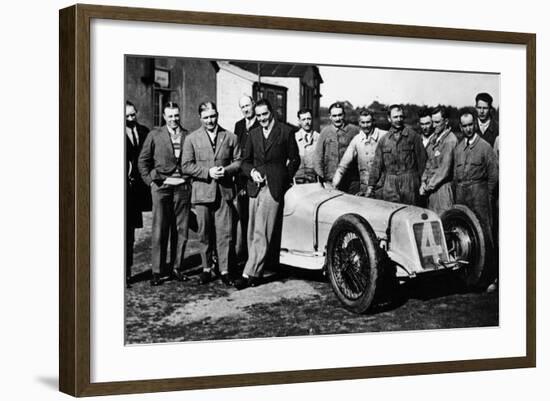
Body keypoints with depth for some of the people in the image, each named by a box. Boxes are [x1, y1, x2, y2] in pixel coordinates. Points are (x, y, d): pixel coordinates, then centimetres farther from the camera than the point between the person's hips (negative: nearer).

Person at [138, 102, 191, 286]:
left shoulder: (188, 136, 8)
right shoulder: (154, 135, 5)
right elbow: (143, 160, 7)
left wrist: (192, 180, 3)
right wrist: (150, 180, -1)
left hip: (183, 187, 2)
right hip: (161, 187, -2)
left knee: (181, 231, 4)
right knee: (159, 231, -4)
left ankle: (177, 268, 14)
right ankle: (157, 271, 0)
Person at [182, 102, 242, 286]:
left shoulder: (230, 138, 9)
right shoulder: (192, 139, 5)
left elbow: (238, 161, 9)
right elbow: (186, 166, -1)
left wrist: (226, 170, -10)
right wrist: (208, 172, -12)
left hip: (224, 192, 0)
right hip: (202, 192, 0)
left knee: (225, 234, -4)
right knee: (205, 234, 5)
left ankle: (224, 270, 2)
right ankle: (207, 269, 17)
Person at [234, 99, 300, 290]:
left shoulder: (286, 131, 2)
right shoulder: (254, 134, 15)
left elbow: (294, 159, 7)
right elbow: (245, 161, 17)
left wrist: (284, 179, 1)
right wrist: (252, 172, -3)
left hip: (274, 187, -5)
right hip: (255, 187, 5)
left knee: (262, 233, -11)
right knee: (253, 233, 5)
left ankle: (250, 274, -13)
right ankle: (256, 272, 12)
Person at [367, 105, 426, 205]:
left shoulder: (413, 136, 4)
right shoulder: (384, 139, 11)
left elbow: (421, 159, 3)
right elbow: (377, 165, 11)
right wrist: (371, 185, 5)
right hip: (390, 185, 2)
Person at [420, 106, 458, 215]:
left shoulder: (450, 140, -14)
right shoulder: (434, 137, 13)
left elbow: (445, 169, -15)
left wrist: (429, 186, -10)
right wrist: (424, 182, 7)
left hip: (443, 187, -8)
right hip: (431, 187, 8)